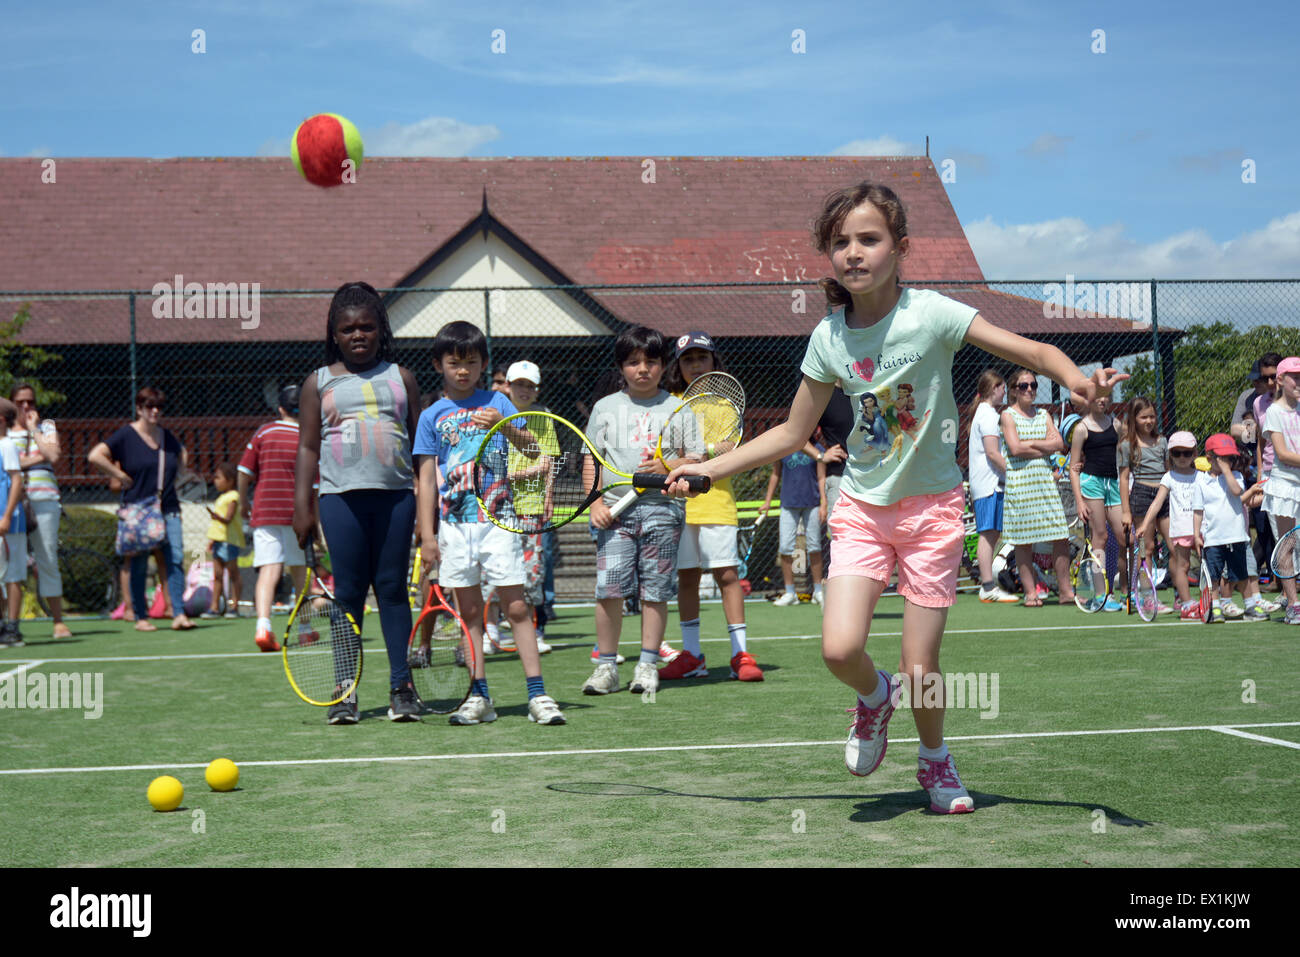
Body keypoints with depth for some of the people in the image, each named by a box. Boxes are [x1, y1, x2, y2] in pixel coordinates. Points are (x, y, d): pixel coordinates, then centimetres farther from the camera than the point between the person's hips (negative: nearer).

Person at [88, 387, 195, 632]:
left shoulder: (167, 436, 12)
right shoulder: (126, 435, -3)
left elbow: (183, 454, 34)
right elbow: (95, 456, -12)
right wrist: (122, 477, -11)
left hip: (168, 508, 4)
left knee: (176, 558, -8)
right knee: (139, 563, 3)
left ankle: (179, 615, -8)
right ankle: (141, 617, 12)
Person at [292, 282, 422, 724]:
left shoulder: (400, 377, 14)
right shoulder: (319, 383, 12)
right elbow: (308, 447, 11)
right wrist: (301, 505, 3)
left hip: (396, 494, 0)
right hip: (341, 496, 0)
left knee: (392, 587, 1)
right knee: (348, 591, 0)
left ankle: (402, 686, 6)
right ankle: (345, 691, 4)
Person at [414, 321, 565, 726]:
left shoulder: (496, 402, 7)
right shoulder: (432, 416, 9)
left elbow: (533, 449, 0)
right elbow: (427, 478, 8)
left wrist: (504, 427, -20)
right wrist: (427, 534, 2)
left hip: (497, 517, -2)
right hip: (454, 523, 2)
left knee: (516, 605, -7)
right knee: (469, 611, 5)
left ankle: (537, 695, -7)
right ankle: (479, 697, 9)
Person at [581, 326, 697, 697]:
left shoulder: (677, 408, 9)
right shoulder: (606, 408, 12)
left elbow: (696, 459, 7)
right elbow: (592, 460, 12)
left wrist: (668, 466, -13)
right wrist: (596, 502, 0)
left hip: (662, 507, -1)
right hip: (615, 511, 1)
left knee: (655, 590, -1)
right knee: (609, 589, -6)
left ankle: (647, 666, 8)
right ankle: (606, 666, 4)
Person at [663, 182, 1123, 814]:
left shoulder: (930, 314, -14)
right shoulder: (829, 338, -4)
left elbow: (1034, 350, -16)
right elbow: (791, 434, 8)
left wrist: (1078, 381, -37)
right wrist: (708, 469, 3)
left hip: (932, 506, -2)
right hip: (862, 506, 2)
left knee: (921, 670, -1)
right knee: (840, 649, -16)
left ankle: (934, 759, 31)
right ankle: (874, 696, 21)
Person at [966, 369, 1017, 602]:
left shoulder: (982, 412, 20)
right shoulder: (988, 415, -11)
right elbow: (992, 453, -18)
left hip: (983, 483, 10)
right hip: (990, 483, -10)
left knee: (991, 534, 8)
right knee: (989, 533, -11)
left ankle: (987, 586, 8)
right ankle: (988, 587, -13)